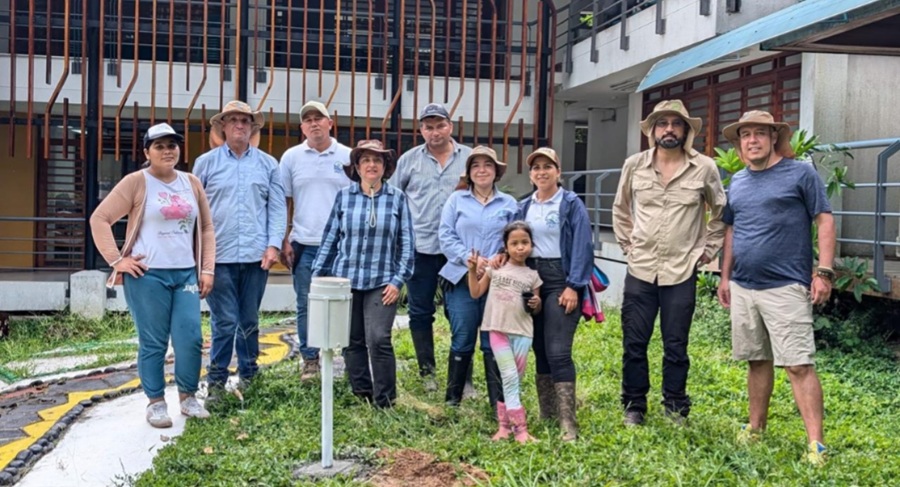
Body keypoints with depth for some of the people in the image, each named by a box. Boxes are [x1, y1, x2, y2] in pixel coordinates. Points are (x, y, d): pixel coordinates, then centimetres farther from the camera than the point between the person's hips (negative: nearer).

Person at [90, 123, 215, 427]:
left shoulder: (192, 183, 11)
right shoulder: (136, 182, -2)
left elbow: (206, 228, 16)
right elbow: (100, 219, -4)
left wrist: (207, 269, 8)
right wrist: (116, 259, -9)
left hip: (186, 274, 4)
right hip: (148, 275, -4)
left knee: (190, 339, 0)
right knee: (153, 342, 2)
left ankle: (188, 397, 18)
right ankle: (156, 403, 16)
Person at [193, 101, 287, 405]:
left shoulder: (268, 164, 8)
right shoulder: (206, 163, 6)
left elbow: (277, 208, 6)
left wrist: (273, 244, -4)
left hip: (256, 255, 2)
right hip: (220, 255, -1)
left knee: (250, 321, 10)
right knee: (224, 321, -4)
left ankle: (249, 377, 22)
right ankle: (216, 381, 8)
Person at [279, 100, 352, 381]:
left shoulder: (348, 156, 3)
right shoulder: (292, 157, 5)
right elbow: (283, 201, 7)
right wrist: (284, 240, 1)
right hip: (304, 244, 1)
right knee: (306, 305, 6)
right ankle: (310, 360, 17)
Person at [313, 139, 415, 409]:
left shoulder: (397, 198, 1)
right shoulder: (343, 196, 4)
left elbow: (407, 242, 2)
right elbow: (330, 238, 8)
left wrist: (398, 280, -5)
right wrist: (317, 276, 7)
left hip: (382, 282, -2)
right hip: (346, 279, 2)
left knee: (379, 340, -11)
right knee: (353, 342, 8)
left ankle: (384, 401, 2)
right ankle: (361, 395, 23)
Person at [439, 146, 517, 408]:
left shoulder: (509, 204, 10)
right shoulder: (456, 200, 7)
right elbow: (446, 236, 0)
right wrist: (469, 258, -13)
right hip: (462, 279, 0)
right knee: (462, 341, 3)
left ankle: (499, 400, 9)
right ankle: (453, 397, 15)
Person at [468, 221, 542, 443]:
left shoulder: (532, 275, 7)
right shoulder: (495, 268, 5)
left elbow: (537, 309, 15)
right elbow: (476, 293, 8)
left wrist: (536, 303, -8)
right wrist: (473, 270, -3)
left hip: (522, 332, 2)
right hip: (498, 330, -1)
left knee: (515, 380, 6)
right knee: (510, 378, -8)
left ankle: (504, 424, 18)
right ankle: (520, 428, -6)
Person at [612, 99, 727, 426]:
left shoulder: (704, 168, -2)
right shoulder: (634, 166, 3)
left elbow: (721, 212, 11)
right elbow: (620, 208, 18)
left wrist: (707, 249, 5)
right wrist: (627, 244, 10)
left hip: (682, 273, -1)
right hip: (640, 269, 2)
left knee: (676, 346, 5)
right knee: (634, 343, 5)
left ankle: (676, 410, 19)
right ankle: (633, 408, 17)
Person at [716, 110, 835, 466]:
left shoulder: (800, 173, -3)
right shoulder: (737, 182, 13)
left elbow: (824, 221, -5)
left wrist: (823, 272, -12)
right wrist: (725, 277, 16)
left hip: (787, 287, -5)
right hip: (743, 287, 6)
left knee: (799, 365, -8)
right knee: (758, 360, 14)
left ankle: (816, 444, -5)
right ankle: (756, 427, 25)